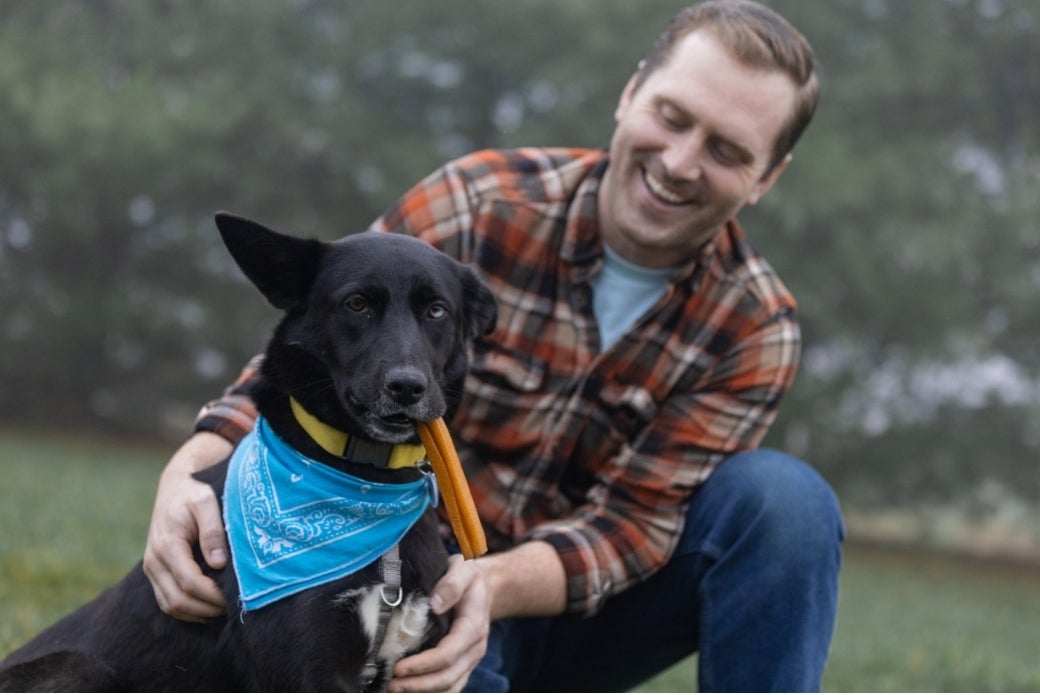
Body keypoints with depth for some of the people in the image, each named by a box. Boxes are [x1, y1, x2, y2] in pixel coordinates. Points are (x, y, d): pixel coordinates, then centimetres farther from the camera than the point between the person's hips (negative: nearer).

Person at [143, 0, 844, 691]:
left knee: (785, 499, -24)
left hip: (577, 608, 2)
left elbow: (636, 519, -17)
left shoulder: (756, 330, -10)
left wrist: (496, 584, -38)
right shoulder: (478, 206, -14)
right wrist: (192, 473, -34)